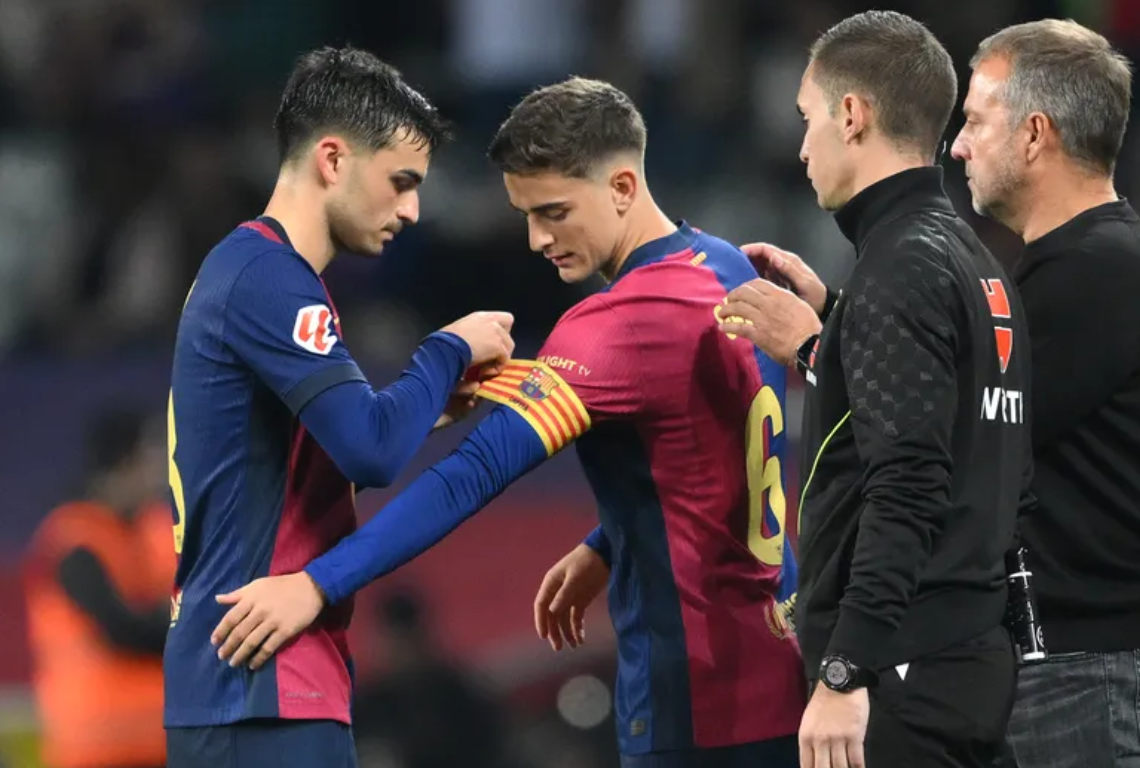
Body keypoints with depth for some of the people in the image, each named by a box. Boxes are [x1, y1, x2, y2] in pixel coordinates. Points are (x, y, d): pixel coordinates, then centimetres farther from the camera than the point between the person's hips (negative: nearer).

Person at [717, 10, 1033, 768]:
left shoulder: (901, 270, -13)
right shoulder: (971, 259, 15)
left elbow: (907, 487, -22)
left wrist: (845, 675, -24)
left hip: (905, 673, -10)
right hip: (977, 656, 10)